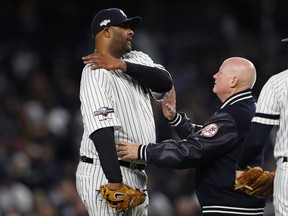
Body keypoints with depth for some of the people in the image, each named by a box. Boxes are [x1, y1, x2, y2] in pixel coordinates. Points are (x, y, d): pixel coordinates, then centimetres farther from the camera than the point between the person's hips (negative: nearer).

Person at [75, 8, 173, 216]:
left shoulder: (137, 60, 14)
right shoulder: (96, 72, -13)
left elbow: (165, 82, -6)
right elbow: (101, 130, -23)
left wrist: (122, 65, -16)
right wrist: (115, 181, -31)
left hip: (136, 175, 9)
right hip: (106, 175, -9)